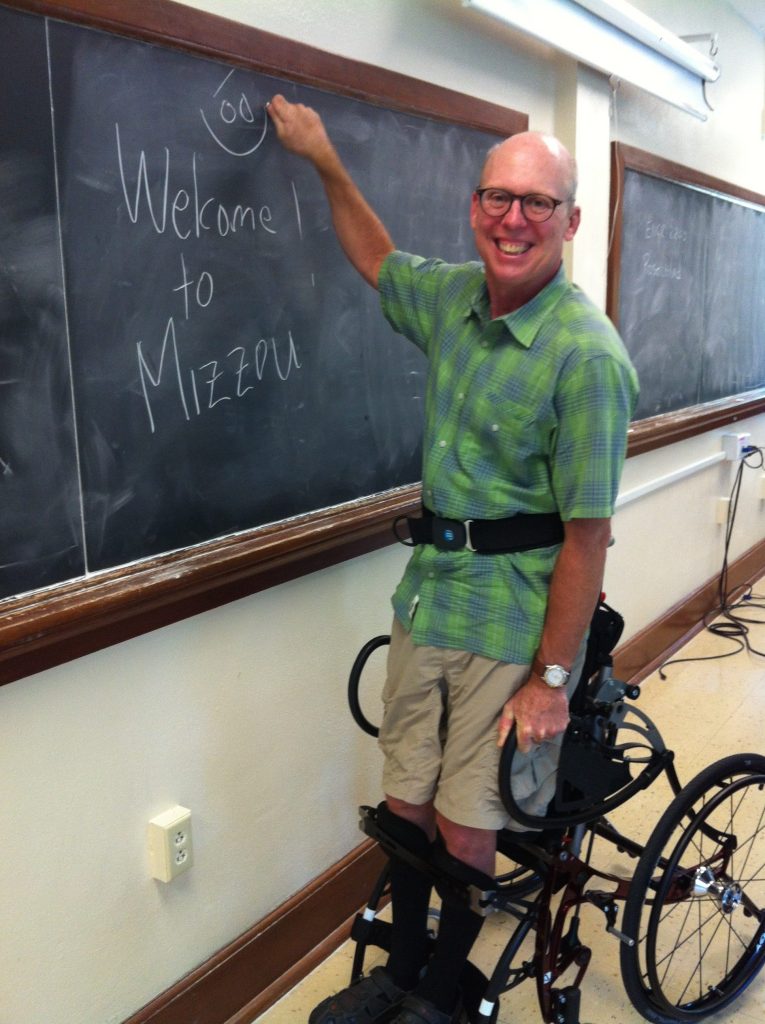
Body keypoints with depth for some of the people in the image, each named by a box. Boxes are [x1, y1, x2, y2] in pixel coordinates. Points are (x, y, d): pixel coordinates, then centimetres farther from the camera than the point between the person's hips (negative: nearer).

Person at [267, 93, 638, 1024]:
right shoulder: (453, 296, 3)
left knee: (464, 836, 4)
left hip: (513, 620, -6)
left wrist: (551, 677, -15)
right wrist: (327, 162, 25)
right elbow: (378, 262, 27)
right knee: (406, 805, 16)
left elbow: (586, 534, -18)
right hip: (430, 588, 6)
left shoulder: (587, 356, -18)